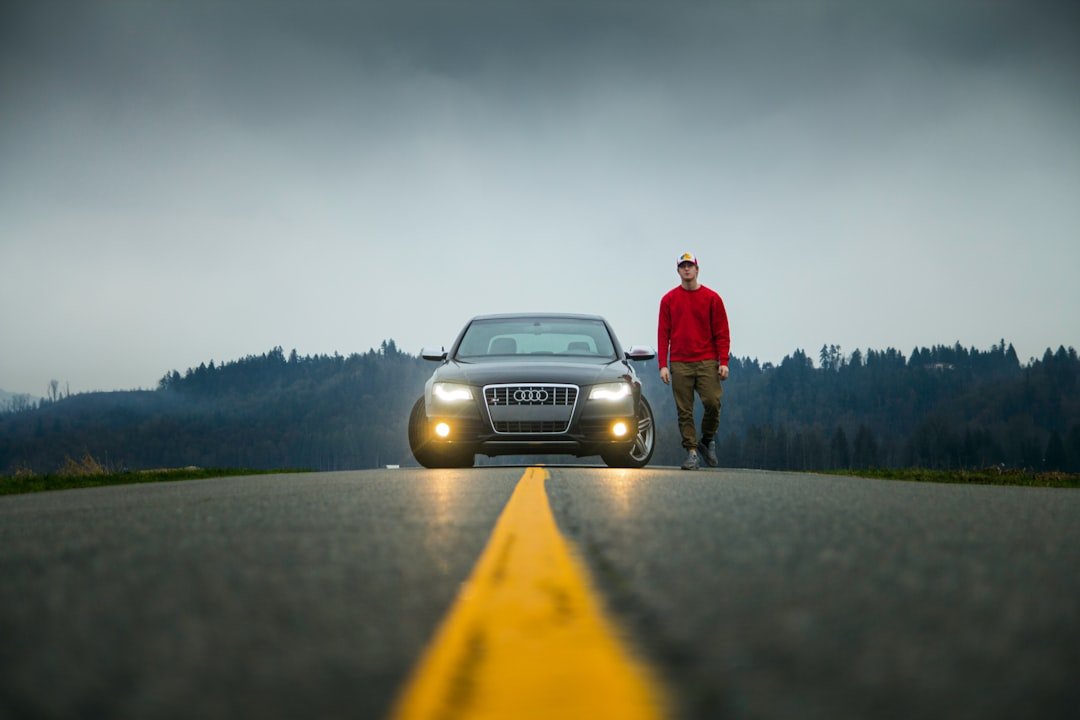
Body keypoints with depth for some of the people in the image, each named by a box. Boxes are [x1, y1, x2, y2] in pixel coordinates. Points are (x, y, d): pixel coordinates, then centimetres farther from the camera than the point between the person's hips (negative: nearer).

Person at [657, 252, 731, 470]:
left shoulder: (712, 298, 6)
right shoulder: (669, 300, 8)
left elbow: (722, 333, 5)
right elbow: (663, 334, 7)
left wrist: (723, 362, -4)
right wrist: (663, 365, -1)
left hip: (707, 362, -1)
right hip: (679, 364, 1)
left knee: (713, 402, -12)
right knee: (684, 411, -2)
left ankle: (707, 440, 12)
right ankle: (692, 452, 2)